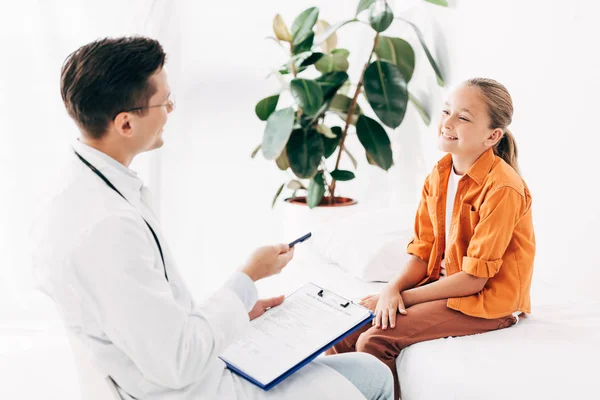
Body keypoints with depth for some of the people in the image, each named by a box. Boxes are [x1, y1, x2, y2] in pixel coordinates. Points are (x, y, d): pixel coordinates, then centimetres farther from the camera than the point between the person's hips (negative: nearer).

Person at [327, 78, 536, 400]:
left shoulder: (501, 188, -21)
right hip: (442, 284, 7)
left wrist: (403, 297, -14)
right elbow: (422, 252, 5)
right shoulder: (438, 176, 4)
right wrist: (393, 289, -14)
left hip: (487, 301, -7)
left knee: (375, 341, -23)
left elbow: (474, 278, -20)